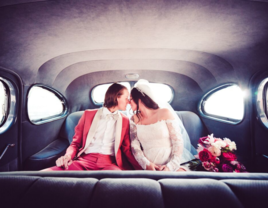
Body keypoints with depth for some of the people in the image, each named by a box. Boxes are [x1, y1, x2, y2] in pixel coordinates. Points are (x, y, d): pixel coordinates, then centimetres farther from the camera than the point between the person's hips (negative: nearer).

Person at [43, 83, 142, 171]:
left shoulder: (124, 120, 14)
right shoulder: (89, 114, 11)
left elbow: (127, 149, 11)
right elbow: (76, 142, 14)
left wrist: (140, 167, -4)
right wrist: (68, 155, -8)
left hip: (109, 163, 1)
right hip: (84, 160, 0)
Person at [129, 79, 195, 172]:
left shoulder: (165, 113, 0)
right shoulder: (134, 119, 8)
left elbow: (178, 141, -3)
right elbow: (134, 146, 3)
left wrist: (171, 166, -15)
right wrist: (146, 164, -13)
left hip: (172, 163, 0)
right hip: (151, 167, 1)